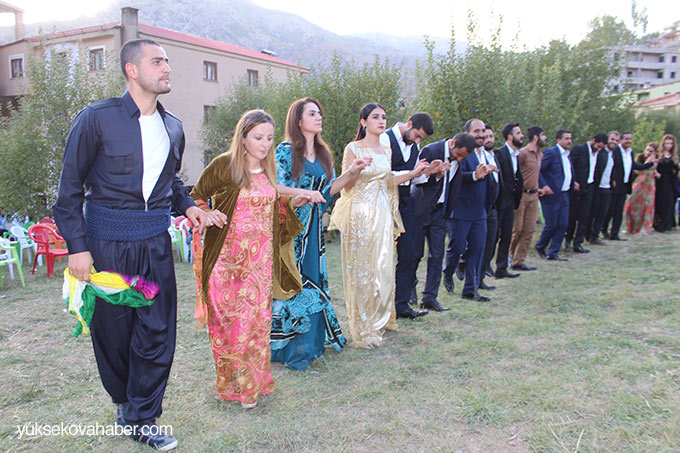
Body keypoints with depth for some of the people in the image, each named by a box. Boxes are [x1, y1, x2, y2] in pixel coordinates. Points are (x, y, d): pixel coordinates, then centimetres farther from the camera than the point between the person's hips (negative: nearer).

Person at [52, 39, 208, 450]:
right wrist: (77, 246, -11)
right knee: (112, 329, 10)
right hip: (107, 242, -4)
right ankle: (124, 400, 38)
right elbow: (71, 187, -5)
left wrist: (187, 205, 3)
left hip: (155, 243, 4)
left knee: (157, 331, 4)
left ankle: (143, 420, 21)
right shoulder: (97, 118, -7)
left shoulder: (173, 127, 9)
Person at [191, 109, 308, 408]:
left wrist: (292, 203, 4)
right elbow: (195, 198, 2)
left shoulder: (268, 169, 9)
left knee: (256, 318, 6)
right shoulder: (223, 164, -7)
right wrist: (207, 214, -17)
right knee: (228, 319, 2)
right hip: (228, 257, -4)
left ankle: (251, 385, 20)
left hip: (261, 259, 4)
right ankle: (231, 382, 19)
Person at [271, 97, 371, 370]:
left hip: (313, 227, 6)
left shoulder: (322, 153, 13)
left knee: (313, 278, 10)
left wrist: (351, 172, 5)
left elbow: (327, 189, 15)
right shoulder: (286, 151, -6)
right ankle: (288, 345, 9)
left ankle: (311, 340, 23)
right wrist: (304, 193, -22)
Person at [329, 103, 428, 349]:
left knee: (382, 267, 9)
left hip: (382, 214, 6)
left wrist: (413, 173, 10)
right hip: (360, 213, -6)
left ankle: (380, 319, 25)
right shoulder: (353, 149, -5)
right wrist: (357, 169, -26)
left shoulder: (386, 150, 14)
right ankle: (363, 329, 9)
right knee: (361, 268, -1)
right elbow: (345, 185, -8)